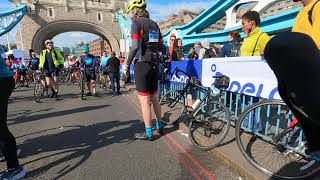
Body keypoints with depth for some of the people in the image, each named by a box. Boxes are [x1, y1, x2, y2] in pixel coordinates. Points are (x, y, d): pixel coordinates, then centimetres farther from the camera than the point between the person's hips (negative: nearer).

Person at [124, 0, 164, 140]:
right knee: (155, 97, 17)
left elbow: (135, 46, -18)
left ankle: (148, 133, 8)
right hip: (154, 64, 7)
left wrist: (126, 64, -9)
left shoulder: (136, 22, -6)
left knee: (144, 100, -1)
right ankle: (159, 126, 30)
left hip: (142, 64, -7)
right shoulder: (154, 24, 15)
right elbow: (161, 46, 14)